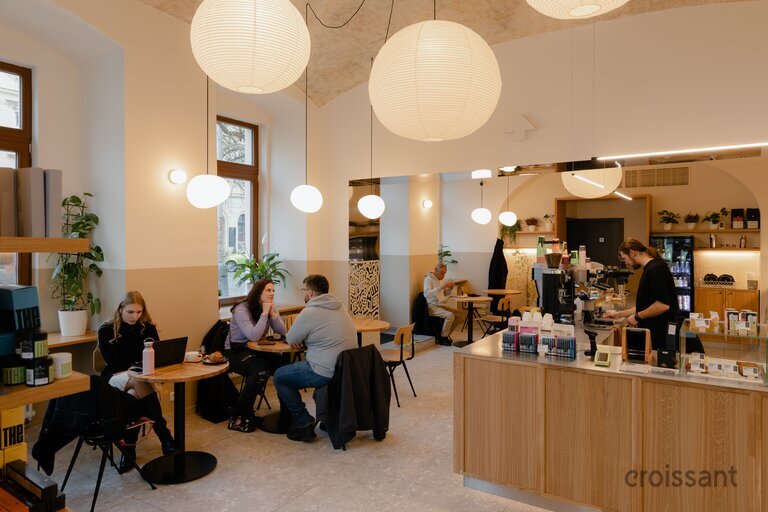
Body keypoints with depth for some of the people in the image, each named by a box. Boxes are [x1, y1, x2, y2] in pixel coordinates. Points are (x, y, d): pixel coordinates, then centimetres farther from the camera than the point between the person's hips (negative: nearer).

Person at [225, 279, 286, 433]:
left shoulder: (271, 308, 3)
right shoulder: (241, 309, -17)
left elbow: (282, 332, -7)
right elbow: (254, 336, -29)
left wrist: (273, 314, -18)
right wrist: (264, 314, -26)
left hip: (256, 350, 6)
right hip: (236, 352, -6)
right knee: (262, 369, -33)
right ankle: (238, 417, -19)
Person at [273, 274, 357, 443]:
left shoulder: (309, 313, -16)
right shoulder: (340, 306, 7)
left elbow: (290, 340, -2)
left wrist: (300, 337, 19)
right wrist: (304, 337, 11)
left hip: (326, 374, -8)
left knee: (279, 376, 11)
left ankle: (304, 424, 12)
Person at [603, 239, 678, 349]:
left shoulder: (656, 269, -16)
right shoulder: (650, 269, 15)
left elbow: (662, 305, -24)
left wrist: (637, 316, -13)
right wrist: (618, 314, 21)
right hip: (650, 332, 9)